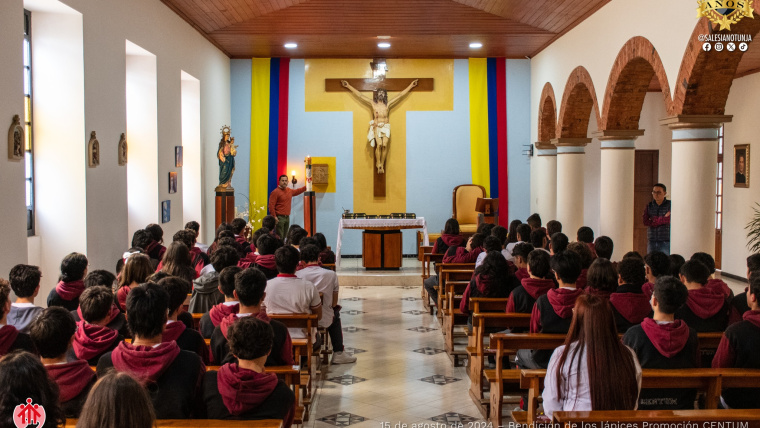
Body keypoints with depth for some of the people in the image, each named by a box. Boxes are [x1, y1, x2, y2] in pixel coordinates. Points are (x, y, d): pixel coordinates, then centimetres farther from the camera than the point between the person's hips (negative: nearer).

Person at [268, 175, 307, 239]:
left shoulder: (289, 190, 13)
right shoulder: (275, 192, -10)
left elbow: (297, 191, 36)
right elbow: (271, 205, -14)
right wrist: (274, 216, -20)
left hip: (287, 217, 7)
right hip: (279, 217, -7)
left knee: (285, 236, 8)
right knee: (279, 237, -10)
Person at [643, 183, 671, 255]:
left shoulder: (670, 205, 0)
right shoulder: (649, 206, 11)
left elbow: (669, 220, -12)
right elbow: (646, 222, -3)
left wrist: (653, 220, -6)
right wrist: (664, 218, -7)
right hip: (652, 242, 4)